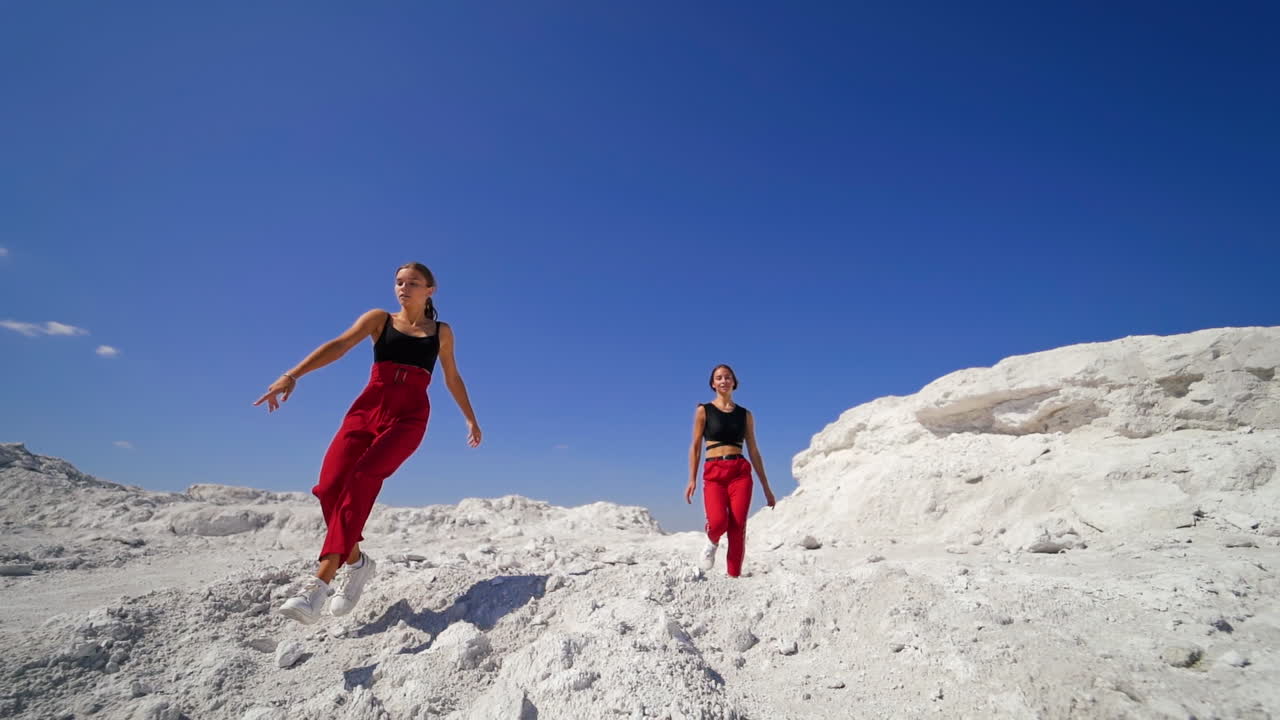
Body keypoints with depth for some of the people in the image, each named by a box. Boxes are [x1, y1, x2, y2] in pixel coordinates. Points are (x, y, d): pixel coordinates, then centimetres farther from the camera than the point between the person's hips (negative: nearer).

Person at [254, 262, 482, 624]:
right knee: (330, 486, -14)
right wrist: (292, 375, -17)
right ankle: (356, 561, 10)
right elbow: (339, 345, -2)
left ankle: (321, 581, -30)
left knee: (363, 478, -26)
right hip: (368, 408, 2)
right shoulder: (379, 319, 13)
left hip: (410, 417, -2)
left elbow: (452, 378, 26)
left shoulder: (442, 332, 16)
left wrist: (471, 418, 31)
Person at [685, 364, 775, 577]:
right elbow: (696, 447, 5)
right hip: (713, 474, -2)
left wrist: (766, 487, 13)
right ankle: (712, 543, 13)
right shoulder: (703, 411, 7)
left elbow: (753, 451, 15)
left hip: (741, 473, 2)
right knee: (718, 521, -23)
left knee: (738, 528, -8)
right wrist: (692, 479, -5)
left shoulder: (745, 415, 13)